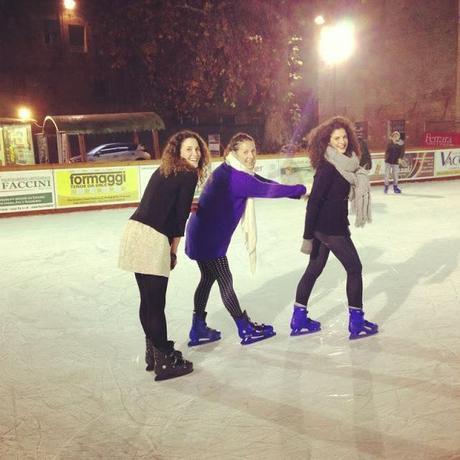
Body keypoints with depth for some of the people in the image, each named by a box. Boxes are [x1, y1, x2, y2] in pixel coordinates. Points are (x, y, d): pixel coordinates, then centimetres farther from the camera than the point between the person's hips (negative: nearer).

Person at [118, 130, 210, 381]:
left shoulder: (163, 171, 20)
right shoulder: (188, 175, -4)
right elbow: (180, 217, -4)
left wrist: (187, 207, 32)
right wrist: (173, 251, 4)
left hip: (135, 231, 9)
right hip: (152, 240, -9)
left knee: (148, 300, 18)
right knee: (156, 304, 0)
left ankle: (153, 351, 31)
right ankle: (163, 363, 10)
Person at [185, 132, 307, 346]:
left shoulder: (233, 171, 7)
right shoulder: (235, 177, -24)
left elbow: (265, 183, 5)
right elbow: (268, 190, -29)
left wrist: (297, 192, -2)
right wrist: (301, 189, -21)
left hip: (202, 235, 10)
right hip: (209, 238, -10)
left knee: (208, 278, 19)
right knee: (225, 280, 3)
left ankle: (198, 329, 28)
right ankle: (246, 330, 18)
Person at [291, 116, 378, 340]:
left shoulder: (345, 163, 7)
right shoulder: (327, 168, -20)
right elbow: (313, 201, -22)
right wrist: (308, 236, -21)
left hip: (324, 227, 9)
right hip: (331, 228, -9)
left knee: (314, 269, 14)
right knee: (354, 269, 5)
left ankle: (299, 320, 24)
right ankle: (356, 323, 15)